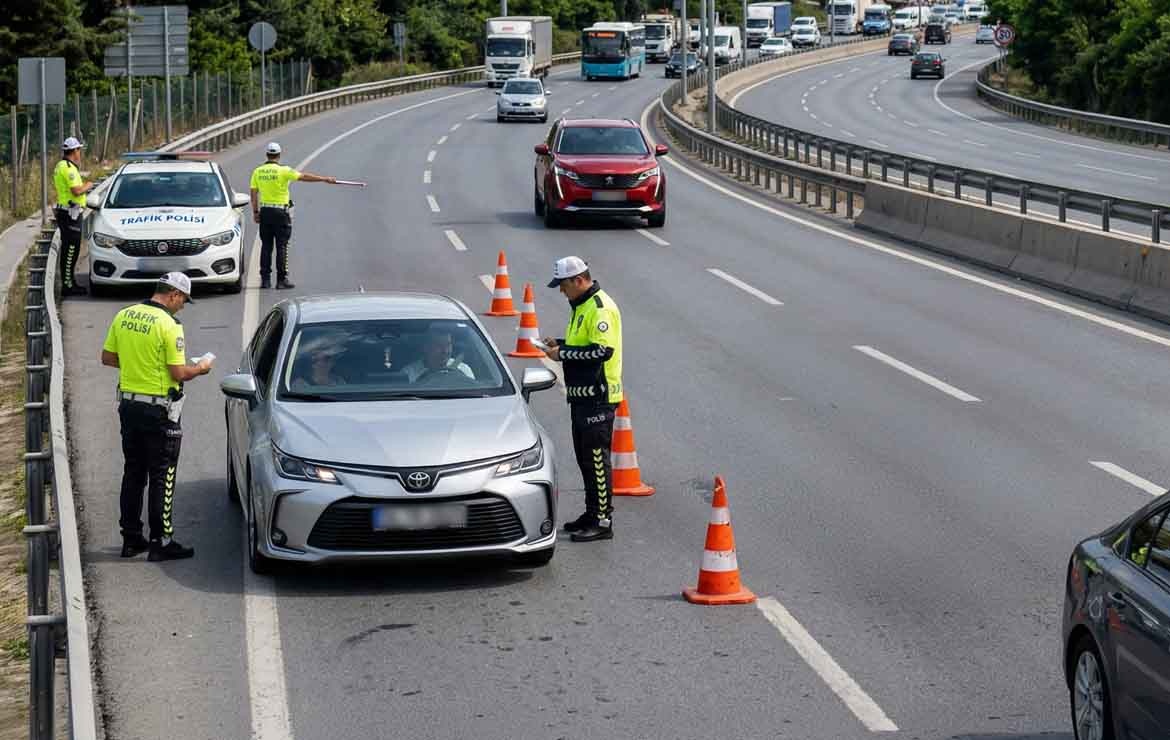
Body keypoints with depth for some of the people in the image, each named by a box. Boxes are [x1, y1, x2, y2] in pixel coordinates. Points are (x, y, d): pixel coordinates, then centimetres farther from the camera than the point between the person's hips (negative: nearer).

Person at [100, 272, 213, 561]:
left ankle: (131, 538, 21)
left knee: (133, 472, 16)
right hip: (159, 410, -7)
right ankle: (161, 542, 4)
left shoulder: (123, 316, 2)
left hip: (128, 404, 7)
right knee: (161, 477, 2)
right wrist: (201, 368, 1)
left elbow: (107, 358, 9)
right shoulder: (169, 325, -18)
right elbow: (179, 374, -18)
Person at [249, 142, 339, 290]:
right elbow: (304, 177, -10)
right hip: (280, 212, -4)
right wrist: (325, 179, -4)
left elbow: (254, 194, 3)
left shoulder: (258, 172, 2)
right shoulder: (283, 171, -11)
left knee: (266, 246, 9)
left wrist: (255, 212, 10)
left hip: (265, 212, 4)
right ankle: (282, 279, -1)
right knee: (282, 247, 0)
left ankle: (265, 279, 9)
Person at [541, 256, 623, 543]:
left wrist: (564, 353, -18)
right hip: (583, 394, 10)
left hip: (598, 396, -10)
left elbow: (603, 350, -25)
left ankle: (603, 522, -2)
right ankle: (592, 514, 25)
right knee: (585, 457, 16)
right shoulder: (581, 306, 15)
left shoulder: (600, 308, -17)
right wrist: (560, 344, 8)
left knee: (597, 459, -6)